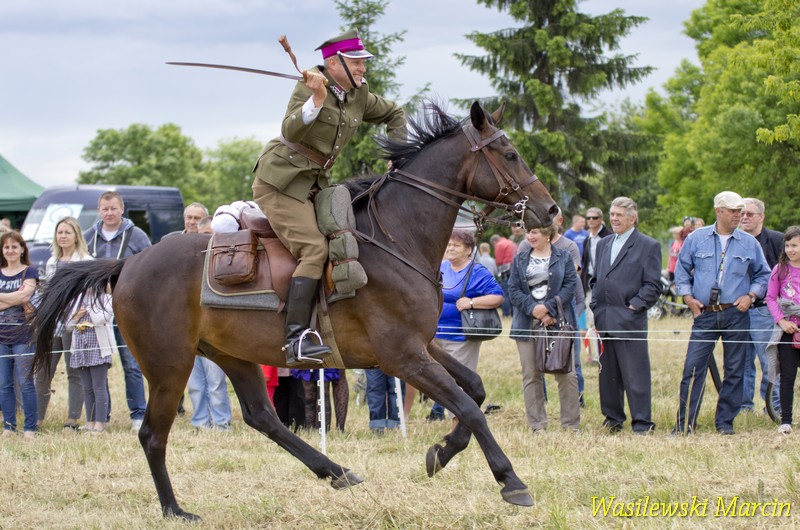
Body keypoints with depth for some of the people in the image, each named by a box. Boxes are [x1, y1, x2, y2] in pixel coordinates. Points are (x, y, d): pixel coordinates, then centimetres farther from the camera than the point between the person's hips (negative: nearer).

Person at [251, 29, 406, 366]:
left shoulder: (358, 95, 7)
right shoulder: (310, 86, -12)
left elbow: (394, 115, 24)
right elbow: (292, 130, -26)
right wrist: (317, 98, -38)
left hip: (313, 185, 9)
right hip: (280, 180, -9)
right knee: (315, 249, -22)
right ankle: (296, 338, -30)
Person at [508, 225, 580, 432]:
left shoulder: (564, 258, 6)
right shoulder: (520, 259, 11)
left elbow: (570, 286, -3)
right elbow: (514, 290, 2)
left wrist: (548, 307, -14)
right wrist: (534, 310, -12)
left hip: (558, 321, -2)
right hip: (528, 324, 2)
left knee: (566, 374, -3)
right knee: (531, 374, 2)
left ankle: (571, 423, 3)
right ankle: (537, 424, 8)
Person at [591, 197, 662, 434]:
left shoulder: (648, 246, -1)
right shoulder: (603, 244, 19)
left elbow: (653, 285, -4)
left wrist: (635, 306, -13)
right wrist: (595, 306, 10)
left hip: (630, 320, -6)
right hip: (603, 319, 6)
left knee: (635, 373, -5)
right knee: (608, 372, 10)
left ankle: (642, 423, -2)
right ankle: (613, 418, 20)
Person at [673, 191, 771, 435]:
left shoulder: (749, 243, 6)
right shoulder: (696, 239, 4)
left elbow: (763, 275, 15)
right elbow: (682, 269, 12)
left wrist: (751, 295, 0)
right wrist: (687, 296, 0)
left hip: (736, 314, 1)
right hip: (704, 313, -1)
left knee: (734, 370, 3)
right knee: (693, 367, -7)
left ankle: (725, 421, 13)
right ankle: (685, 422, -2)